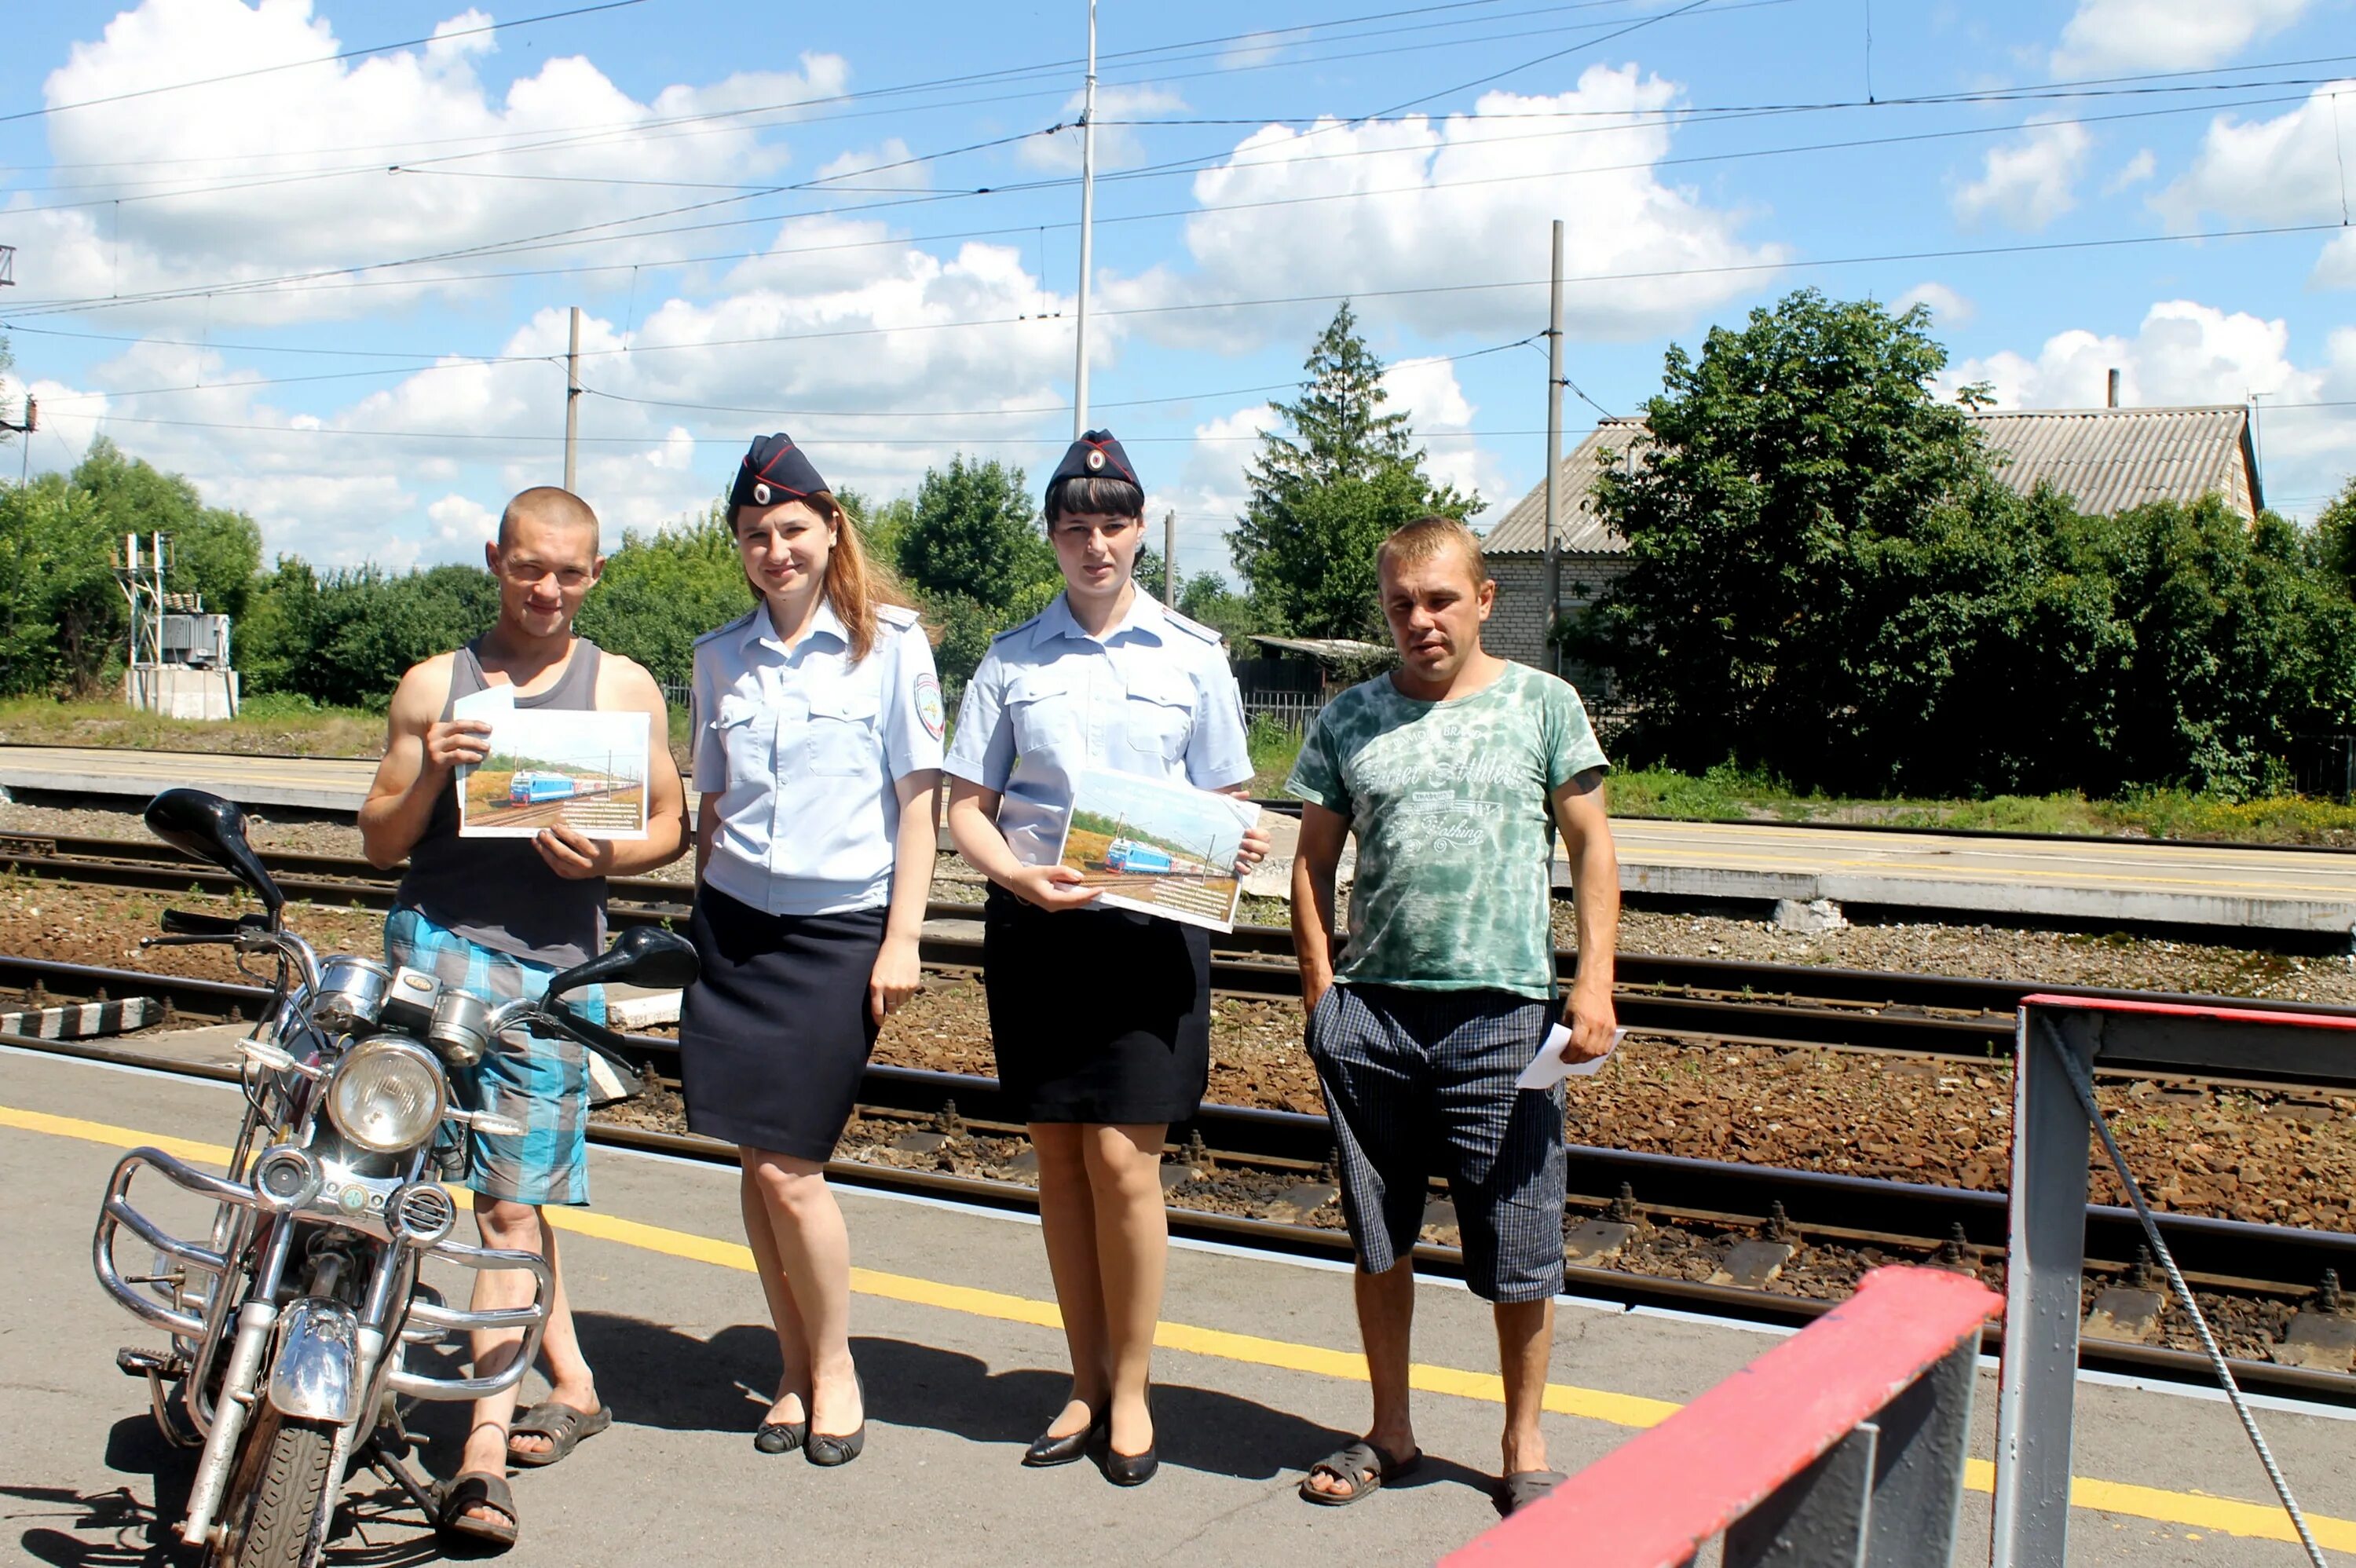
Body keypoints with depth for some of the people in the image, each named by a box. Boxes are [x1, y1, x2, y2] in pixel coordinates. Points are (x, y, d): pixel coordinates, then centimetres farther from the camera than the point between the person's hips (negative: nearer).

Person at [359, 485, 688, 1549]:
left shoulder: (625, 688, 8)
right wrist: (429, 774, -9)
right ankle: (569, 1379, 8)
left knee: (513, 1207, -2)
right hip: (440, 936, 1)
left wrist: (605, 855, -11)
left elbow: (671, 823, 9)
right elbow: (379, 841, 10)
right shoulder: (433, 686, 10)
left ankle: (483, 1450, 1)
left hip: (557, 961, -1)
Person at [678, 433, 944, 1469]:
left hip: (838, 930, -4)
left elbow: (917, 800, -4)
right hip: (732, 922, 4)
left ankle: (834, 1369, 16)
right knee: (754, 1162, 5)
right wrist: (695, 913, 15)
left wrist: (901, 942, -8)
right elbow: (709, 806, 16)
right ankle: (797, 1369, 22)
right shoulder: (719, 657, 9)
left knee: (789, 1168, -6)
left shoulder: (889, 644, -3)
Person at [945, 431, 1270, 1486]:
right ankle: (1087, 1383, 24)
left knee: (1123, 1160, -6)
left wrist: (1238, 848, -15)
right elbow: (966, 807, 6)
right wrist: (1019, 875, -14)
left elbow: (1226, 805, 8)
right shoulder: (1012, 661, 6)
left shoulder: (1191, 657, 4)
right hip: (1033, 928, 2)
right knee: (1058, 1160, 9)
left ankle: (1130, 1390, 13)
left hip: (1150, 929, -2)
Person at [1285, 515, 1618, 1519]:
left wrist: (1595, 981, -6)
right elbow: (1313, 863, 12)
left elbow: (1591, 846, 3)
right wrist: (1319, 985, 2)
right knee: (1378, 1239, 12)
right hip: (1371, 1011, 2)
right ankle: (1390, 1434, 28)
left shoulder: (1541, 704, 3)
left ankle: (1524, 1447, 21)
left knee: (1520, 1248, 3)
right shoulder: (1349, 718, 8)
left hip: (1503, 1012, -2)